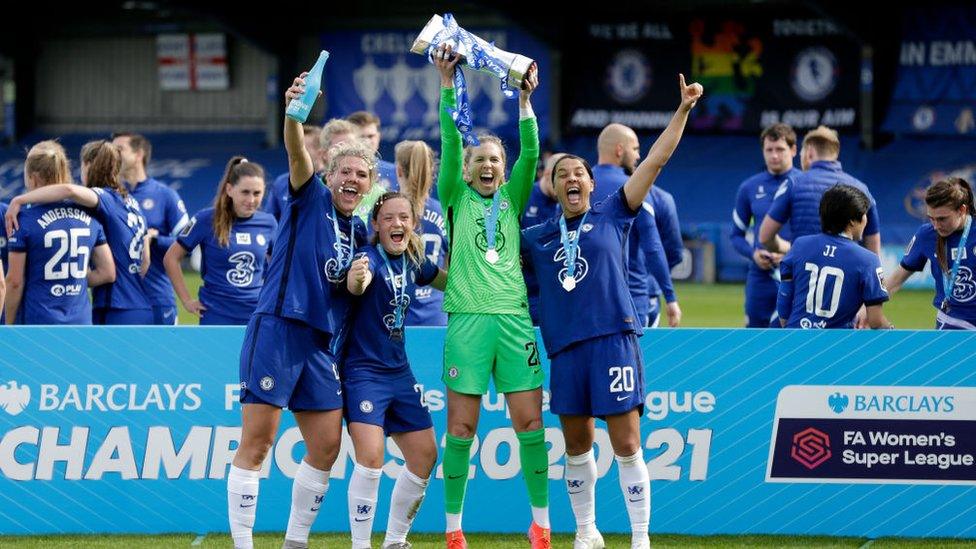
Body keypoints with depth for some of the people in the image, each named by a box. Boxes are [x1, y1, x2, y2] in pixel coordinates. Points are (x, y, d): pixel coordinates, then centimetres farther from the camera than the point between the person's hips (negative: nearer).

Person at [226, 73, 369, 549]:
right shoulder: (311, 200, -1)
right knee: (256, 442, -7)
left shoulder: (360, 233, 16)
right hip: (278, 327, -7)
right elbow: (296, 154, -20)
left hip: (322, 344, 7)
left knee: (326, 447, 7)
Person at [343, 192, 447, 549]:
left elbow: (452, 282, 22)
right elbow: (356, 285, -40)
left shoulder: (415, 262, 4)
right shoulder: (372, 257, -17)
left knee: (425, 455, 9)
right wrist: (356, 278, -64)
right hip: (363, 371, -8)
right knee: (371, 456, -21)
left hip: (399, 372, 8)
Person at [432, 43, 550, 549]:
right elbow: (450, 143, -1)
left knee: (530, 421, -1)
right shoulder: (456, 199, 10)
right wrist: (447, 87, -10)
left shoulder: (512, 199, 15)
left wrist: (524, 102, -8)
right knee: (461, 426, -3)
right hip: (467, 317, -2)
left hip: (513, 317, 2)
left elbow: (530, 153, 3)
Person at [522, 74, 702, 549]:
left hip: (613, 340, -4)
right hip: (565, 349, 4)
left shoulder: (612, 216, 6)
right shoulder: (538, 238, 14)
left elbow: (655, 160, 2)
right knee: (576, 446, 11)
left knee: (626, 445, -5)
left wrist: (683, 110, -2)